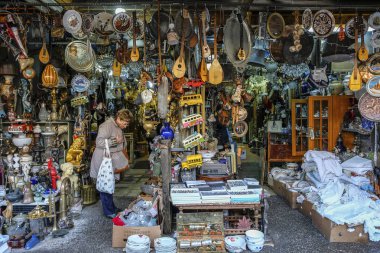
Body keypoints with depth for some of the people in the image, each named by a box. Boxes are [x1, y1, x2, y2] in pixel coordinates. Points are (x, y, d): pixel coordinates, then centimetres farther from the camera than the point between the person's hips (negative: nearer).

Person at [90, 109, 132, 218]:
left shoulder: (118, 128, 11)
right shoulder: (107, 125, -19)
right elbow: (99, 142, -27)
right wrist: (115, 141, -31)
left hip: (112, 161, 10)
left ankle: (112, 208, 31)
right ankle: (108, 212, 10)